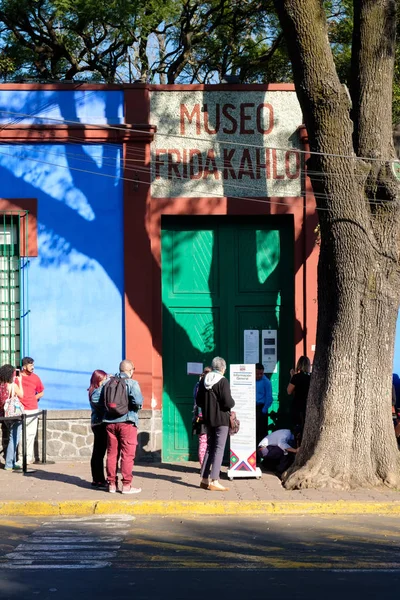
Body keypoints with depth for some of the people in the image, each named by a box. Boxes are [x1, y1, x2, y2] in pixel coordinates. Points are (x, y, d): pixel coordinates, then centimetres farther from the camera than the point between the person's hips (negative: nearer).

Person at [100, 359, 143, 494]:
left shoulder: (108, 382, 8)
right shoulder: (132, 383, -8)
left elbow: (100, 402, 5)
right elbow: (138, 401, -20)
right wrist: (138, 406, 0)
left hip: (110, 422, 5)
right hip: (127, 422, -5)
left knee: (111, 454, 11)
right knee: (128, 454, -1)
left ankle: (112, 484, 15)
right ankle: (126, 485, -2)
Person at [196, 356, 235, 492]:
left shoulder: (203, 380, 6)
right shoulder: (223, 381, -15)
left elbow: (198, 401, 10)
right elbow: (228, 402, -20)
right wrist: (232, 403, 0)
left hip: (208, 419, 7)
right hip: (221, 419, -7)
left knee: (210, 447, 16)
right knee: (219, 449, -4)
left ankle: (204, 479, 16)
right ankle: (214, 482, -8)